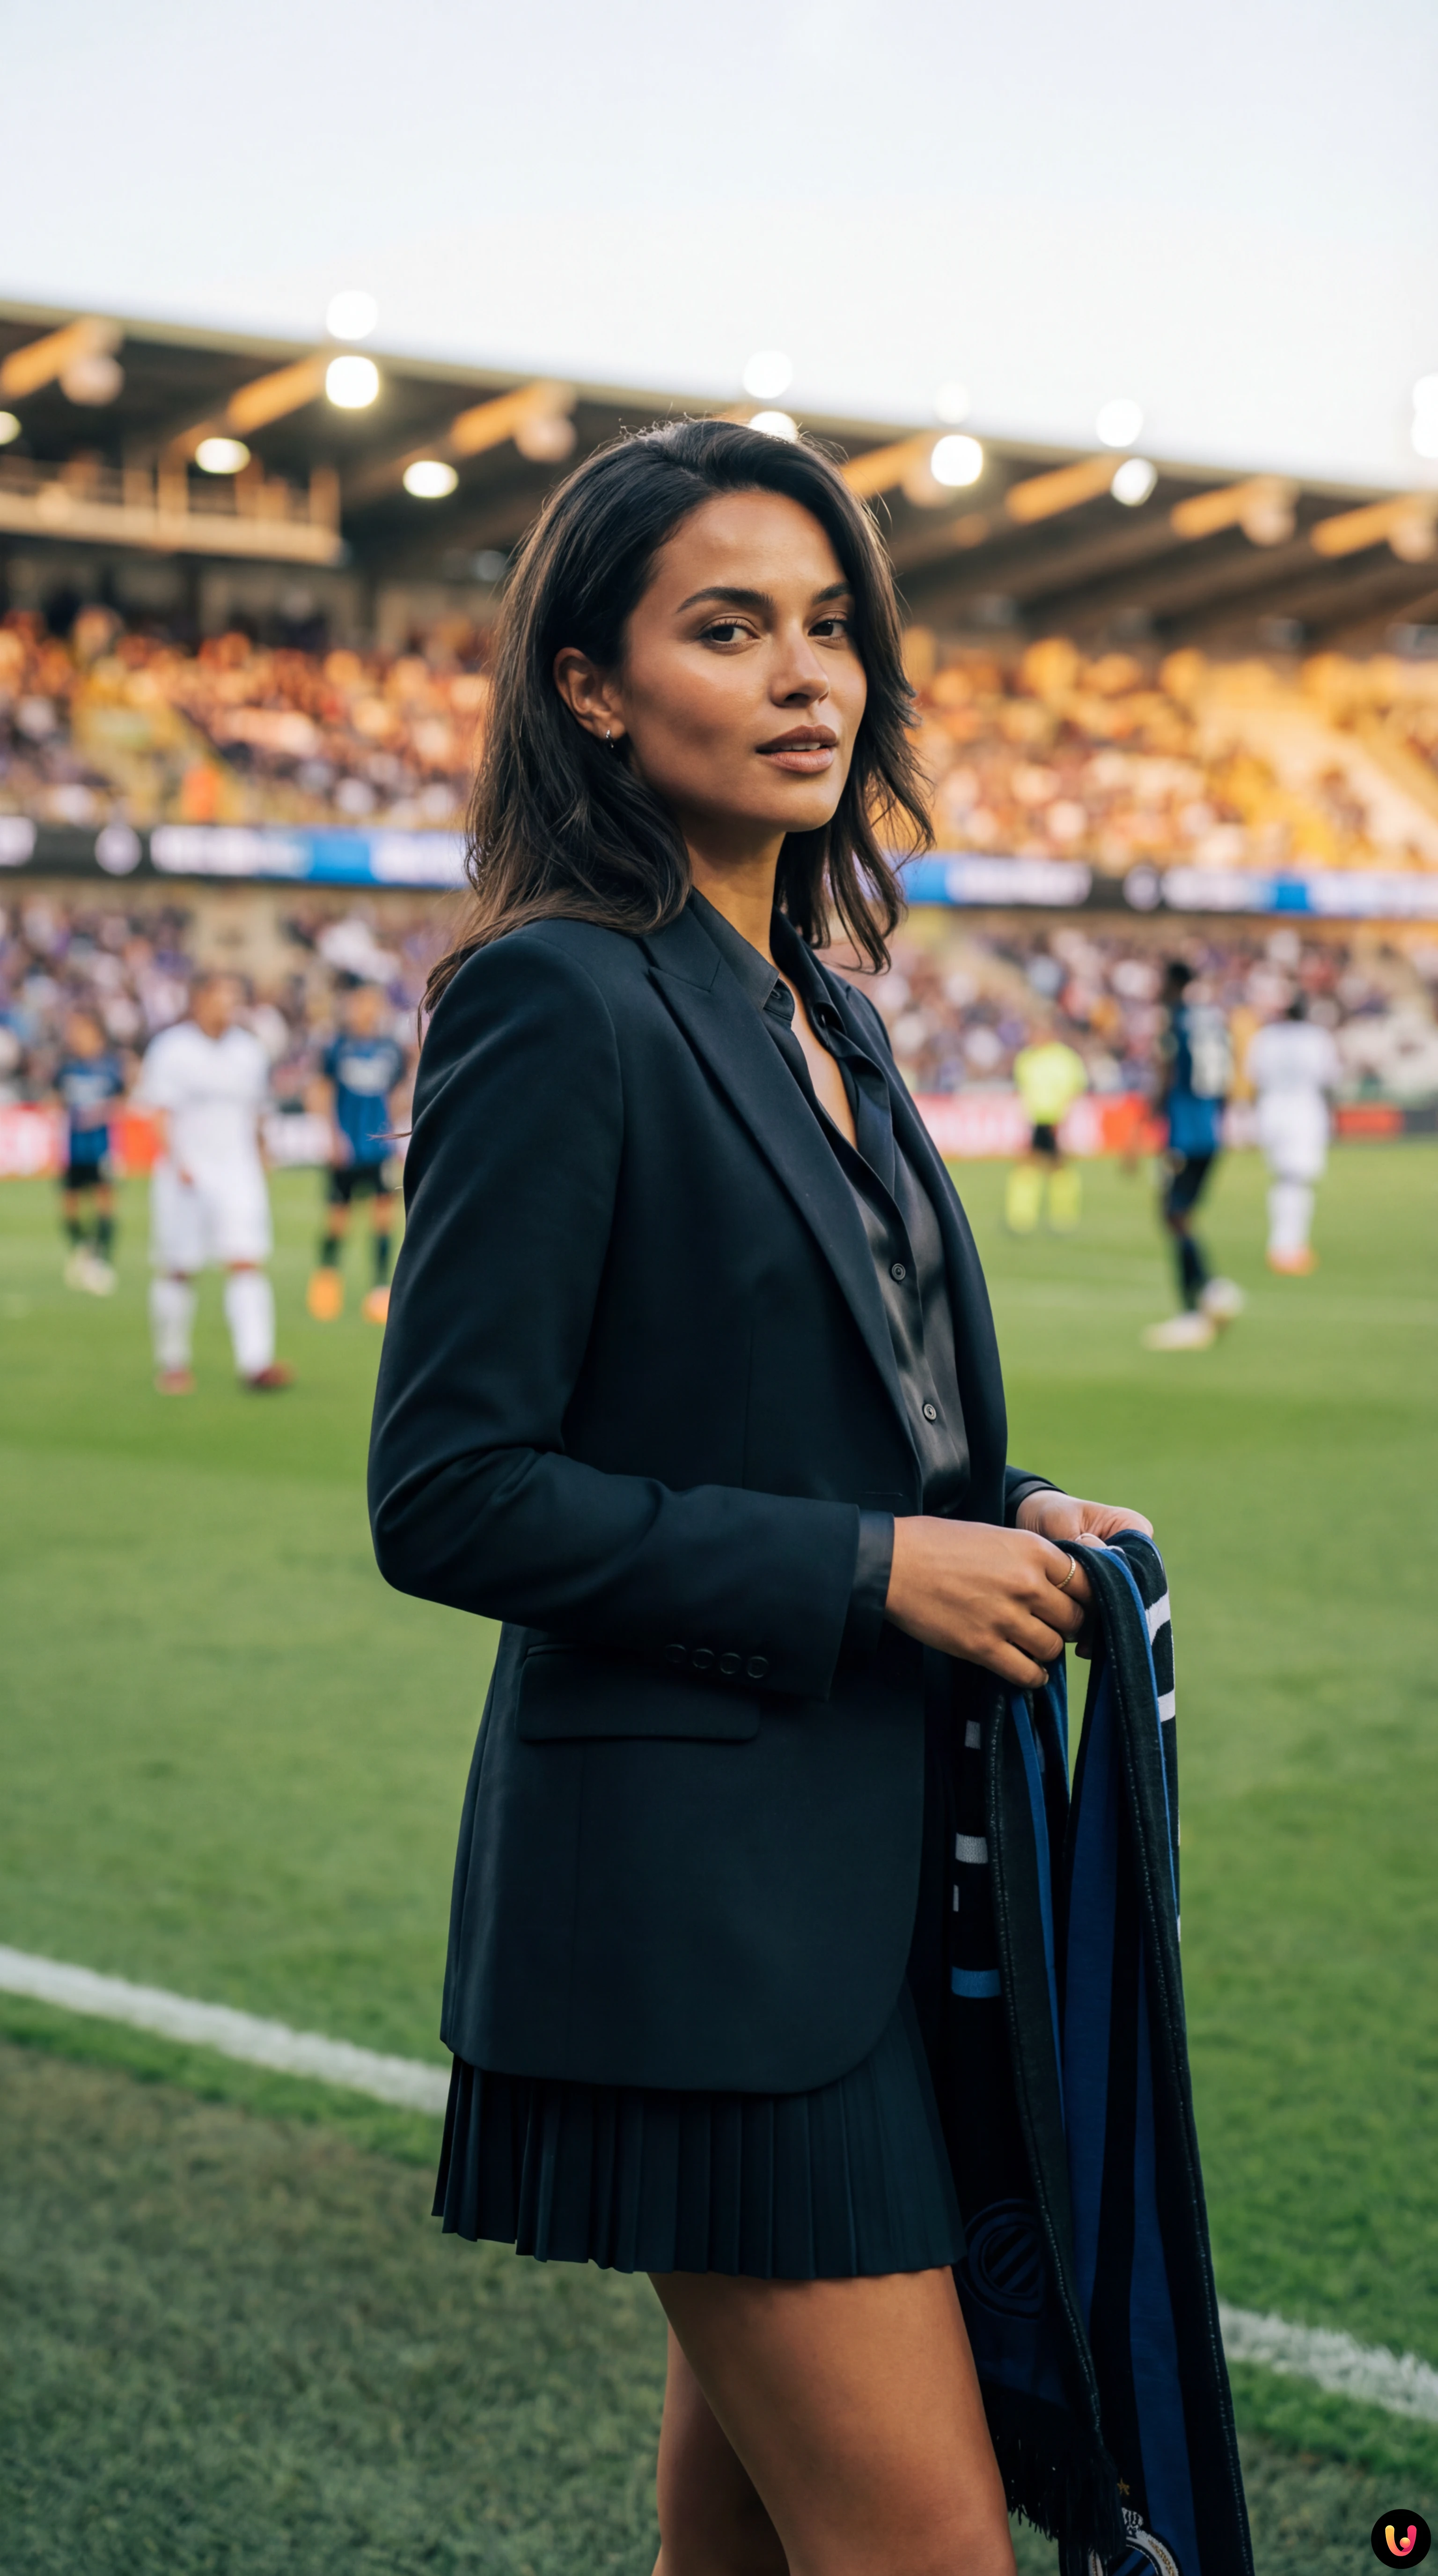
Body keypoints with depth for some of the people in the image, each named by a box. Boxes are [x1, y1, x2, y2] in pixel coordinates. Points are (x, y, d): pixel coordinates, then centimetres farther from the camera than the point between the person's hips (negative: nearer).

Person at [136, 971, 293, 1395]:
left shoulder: (249, 1051, 10)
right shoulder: (171, 1049, -4)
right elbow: (160, 1112, -8)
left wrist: (259, 1163, 18)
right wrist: (177, 1161, -20)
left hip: (239, 1173, 3)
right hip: (185, 1176, -3)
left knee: (247, 1262, -10)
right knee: (178, 1271, 4)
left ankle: (256, 1362, -17)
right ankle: (172, 1363, 19)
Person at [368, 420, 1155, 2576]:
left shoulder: (814, 1008, 13)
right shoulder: (553, 1003, -14)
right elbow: (448, 1497, -17)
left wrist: (999, 1512, 2)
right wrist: (869, 1565, -17)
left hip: (875, 1867, 9)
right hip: (702, 1890, -9)